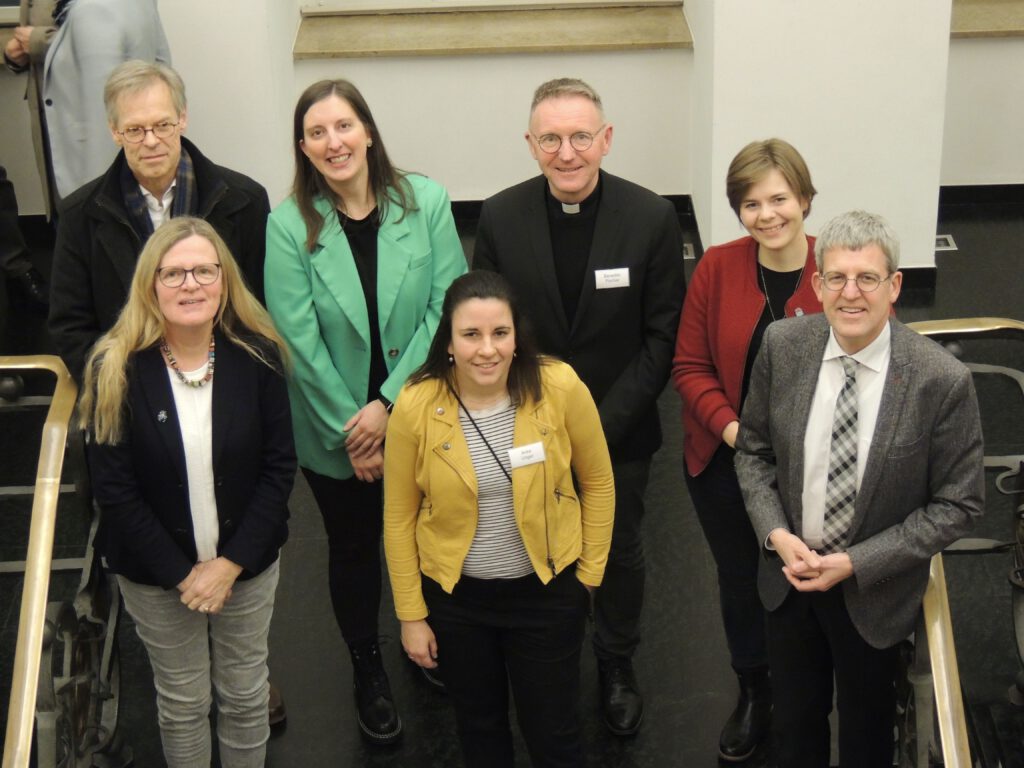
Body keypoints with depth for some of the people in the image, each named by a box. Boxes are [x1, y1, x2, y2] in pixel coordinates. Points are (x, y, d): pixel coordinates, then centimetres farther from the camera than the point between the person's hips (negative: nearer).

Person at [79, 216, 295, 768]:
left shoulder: (257, 355, -12)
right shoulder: (117, 369, -16)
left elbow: (279, 467, -8)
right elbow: (114, 489, -13)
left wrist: (230, 563, -14)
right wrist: (182, 572, -14)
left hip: (246, 562, 1)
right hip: (155, 573, -1)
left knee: (245, 695, 17)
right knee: (182, 703, 15)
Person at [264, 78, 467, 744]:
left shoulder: (425, 201, -10)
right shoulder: (288, 227, -12)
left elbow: (448, 309, -12)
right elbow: (300, 342, -12)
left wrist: (390, 404, -17)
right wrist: (351, 430, -13)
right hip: (334, 434, 0)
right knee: (354, 550, 17)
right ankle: (368, 670, 40)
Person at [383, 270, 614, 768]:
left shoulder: (561, 389, -19)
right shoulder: (415, 406, -17)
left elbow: (598, 483, -3)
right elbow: (400, 518, -6)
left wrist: (589, 573, 0)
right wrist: (411, 615, -2)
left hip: (547, 590, -1)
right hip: (455, 596, 1)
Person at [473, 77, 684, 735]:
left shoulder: (653, 218, -14)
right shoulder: (501, 218, -10)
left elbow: (662, 337, -11)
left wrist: (601, 425, -17)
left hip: (620, 433, 0)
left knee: (620, 554, 19)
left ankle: (618, 666, 44)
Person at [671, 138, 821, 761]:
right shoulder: (717, 269, -10)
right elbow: (690, 367, -4)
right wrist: (731, 428, -19)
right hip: (724, 464, 2)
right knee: (740, 581, 20)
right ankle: (754, 694, 45)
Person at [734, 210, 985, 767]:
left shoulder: (942, 380, -24)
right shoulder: (783, 345, -13)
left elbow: (958, 504, -15)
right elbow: (752, 449, 1)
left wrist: (857, 563, -19)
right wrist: (776, 533, -14)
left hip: (876, 591, -2)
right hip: (789, 573, 3)